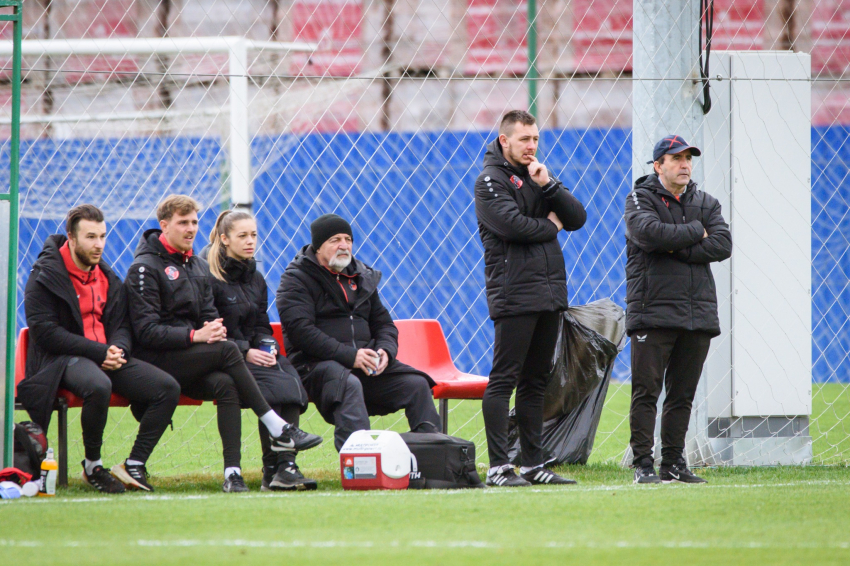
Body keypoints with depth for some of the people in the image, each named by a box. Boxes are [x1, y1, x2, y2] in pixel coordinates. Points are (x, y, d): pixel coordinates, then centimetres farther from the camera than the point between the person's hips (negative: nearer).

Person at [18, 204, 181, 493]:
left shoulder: (108, 277, 17)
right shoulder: (45, 274, -5)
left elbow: (120, 325, 18)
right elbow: (45, 332, -13)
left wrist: (118, 349, -8)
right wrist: (100, 352, -18)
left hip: (107, 357, 7)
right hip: (61, 359, -7)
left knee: (168, 388, -14)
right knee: (99, 386, -40)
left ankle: (134, 466, -10)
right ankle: (92, 466, -19)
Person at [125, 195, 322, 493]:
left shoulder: (199, 267, 21)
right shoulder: (145, 268, -3)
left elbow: (209, 313, 18)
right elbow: (146, 331, -12)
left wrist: (214, 328, -8)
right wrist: (195, 335, -22)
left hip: (192, 362, 6)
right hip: (156, 361, -6)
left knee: (225, 384, -28)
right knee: (227, 350, -29)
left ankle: (233, 472, -38)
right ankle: (278, 429, -27)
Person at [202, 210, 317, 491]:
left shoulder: (255, 278, 19)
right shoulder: (209, 277, -5)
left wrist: (268, 348, -1)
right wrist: (245, 352, -17)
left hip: (254, 354, 6)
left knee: (291, 381, -25)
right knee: (276, 384, -30)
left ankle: (285, 466, -33)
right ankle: (274, 469, -29)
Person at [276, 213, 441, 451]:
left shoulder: (362, 277, 21)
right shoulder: (296, 279, -1)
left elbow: (384, 324, 24)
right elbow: (300, 330, -14)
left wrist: (385, 351, -2)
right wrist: (349, 356, -21)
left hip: (365, 362, 7)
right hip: (316, 363, -6)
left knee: (416, 383, -12)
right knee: (348, 384, -38)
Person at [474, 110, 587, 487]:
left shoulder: (536, 175, 18)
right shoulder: (490, 181, -4)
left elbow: (577, 218, 9)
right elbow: (512, 225, -19)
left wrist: (548, 186, -6)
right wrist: (550, 226, -2)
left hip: (549, 294, 8)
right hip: (514, 295, -8)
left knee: (536, 381, 10)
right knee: (504, 378, -9)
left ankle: (534, 464, 13)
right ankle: (498, 467, -10)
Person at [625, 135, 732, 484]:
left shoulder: (706, 204, 16)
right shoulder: (640, 200, 3)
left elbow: (722, 245, 0)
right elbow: (649, 232, -19)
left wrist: (676, 248, -9)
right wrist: (695, 232, -7)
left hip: (698, 312, 4)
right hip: (653, 310, -4)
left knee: (682, 394, 6)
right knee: (646, 391, -8)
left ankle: (673, 463, 11)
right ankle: (643, 464, -6)